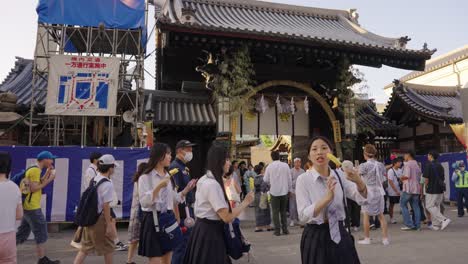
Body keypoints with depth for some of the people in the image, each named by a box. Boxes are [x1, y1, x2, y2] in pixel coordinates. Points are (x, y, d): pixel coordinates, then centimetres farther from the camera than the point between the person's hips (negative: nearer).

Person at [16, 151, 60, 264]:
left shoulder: (33, 169, 14)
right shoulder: (35, 170, -17)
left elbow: (39, 184, 14)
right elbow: (34, 188, -21)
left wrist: (48, 172, 8)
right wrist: (49, 179, -17)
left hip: (27, 206, 10)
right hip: (32, 207, -10)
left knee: (22, 233, 17)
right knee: (41, 233, -1)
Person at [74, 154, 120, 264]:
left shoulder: (94, 180, 8)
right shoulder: (107, 184, -17)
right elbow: (106, 206, -19)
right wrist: (109, 225, -16)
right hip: (100, 219, -8)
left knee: (85, 248, 14)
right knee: (108, 248, 10)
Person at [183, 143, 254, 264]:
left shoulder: (204, 179, 9)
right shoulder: (213, 184, -22)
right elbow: (227, 217, -22)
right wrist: (246, 202, -12)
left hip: (203, 229, 10)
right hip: (210, 232, -10)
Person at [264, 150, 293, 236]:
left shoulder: (269, 167, -6)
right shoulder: (285, 165, -3)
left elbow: (266, 180, -2)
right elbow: (289, 178, 1)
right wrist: (290, 189, 11)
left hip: (274, 191, -2)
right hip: (284, 191, 2)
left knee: (275, 212, 5)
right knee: (283, 211, 14)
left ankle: (277, 230, 4)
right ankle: (285, 229, 15)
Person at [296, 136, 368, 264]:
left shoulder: (339, 175, 2)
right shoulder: (303, 179, -11)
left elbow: (362, 198, -9)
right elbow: (303, 215, -19)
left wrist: (358, 181, -30)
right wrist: (327, 198, -32)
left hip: (339, 234, 4)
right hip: (316, 237, -4)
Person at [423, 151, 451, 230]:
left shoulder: (428, 165, -12)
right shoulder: (440, 165, 11)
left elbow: (426, 178, -14)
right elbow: (443, 178, 15)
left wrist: (426, 186, 2)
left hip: (432, 189, -7)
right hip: (440, 189, 8)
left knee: (430, 206, -1)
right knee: (436, 206, 12)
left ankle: (444, 220, -14)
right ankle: (436, 225, 13)